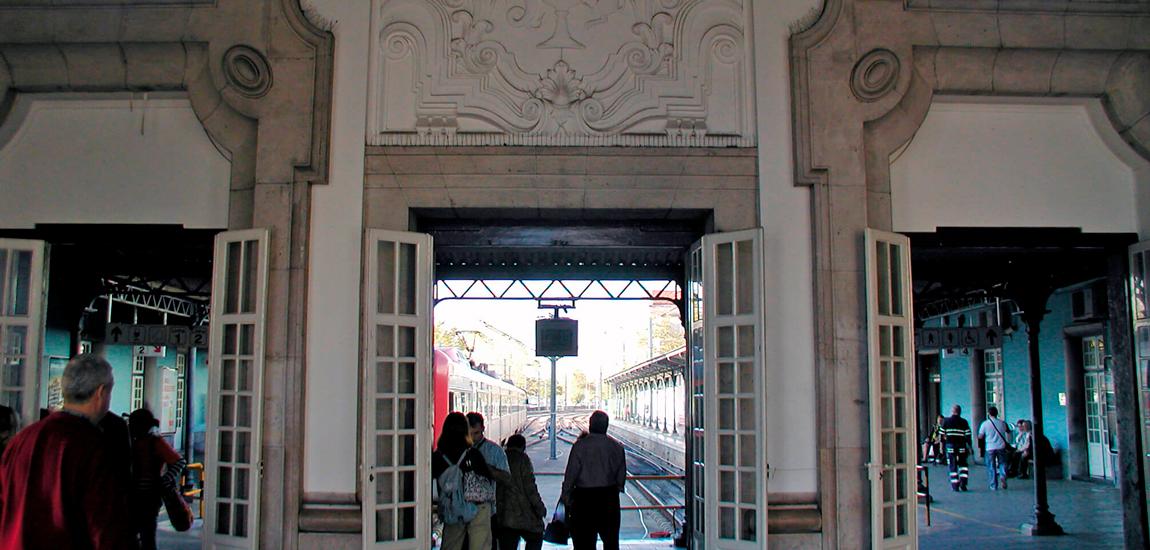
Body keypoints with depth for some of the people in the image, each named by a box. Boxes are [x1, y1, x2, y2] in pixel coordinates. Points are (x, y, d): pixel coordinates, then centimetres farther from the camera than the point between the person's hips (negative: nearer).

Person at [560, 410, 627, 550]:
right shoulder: (617, 447, 1)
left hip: (584, 497, -3)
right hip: (610, 496, 3)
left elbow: (570, 474, -9)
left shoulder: (580, 445, -9)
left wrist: (565, 497, -1)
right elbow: (621, 475, 6)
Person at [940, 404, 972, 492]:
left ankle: (955, 485, 1)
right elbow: (968, 435, -2)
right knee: (963, 464, 16)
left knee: (952, 465, 4)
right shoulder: (964, 422, 1)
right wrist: (970, 447, 4)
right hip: (961, 446, 1)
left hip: (950, 446, 0)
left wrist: (942, 445, 11)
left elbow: (942, 434, 2)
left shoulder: (946, 421, 1)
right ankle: (963, 482, -1)